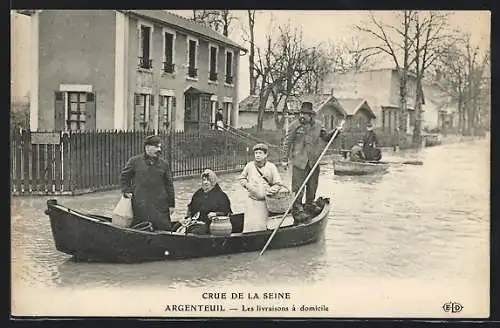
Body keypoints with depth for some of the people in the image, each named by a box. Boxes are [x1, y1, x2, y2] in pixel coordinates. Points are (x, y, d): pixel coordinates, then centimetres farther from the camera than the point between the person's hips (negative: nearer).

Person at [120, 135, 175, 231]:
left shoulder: (164, 164, 9)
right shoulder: (134, 161, 3)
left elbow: (169, 185, 11)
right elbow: (123, 177, 13)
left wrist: (171, 204, 9)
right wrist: (127, 191, 0)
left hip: (160, 206, 2)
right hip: (140, 206, -2)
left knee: (164, 229, -3)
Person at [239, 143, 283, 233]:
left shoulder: (271, 167, -4)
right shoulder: (249, 166, 2)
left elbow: (278, 184, -2)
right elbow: (242, 178, 18)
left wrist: (268, 192, -14)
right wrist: (247, 185, -1)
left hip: (265, 201, -1)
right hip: (251, 200, 2)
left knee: (262, 225, 0)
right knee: (249, 224, -4)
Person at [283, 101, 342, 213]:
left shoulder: (317, 125, 6)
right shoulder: (295, 125, -3)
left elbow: (326, 137, 17)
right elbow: (287, 142, 1)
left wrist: (335, 131, -2)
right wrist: (285, 159, -1)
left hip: (313, 161, 4)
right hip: (299, 160, -4)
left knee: (312, 186, 11)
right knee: (298, 185, -4)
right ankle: (296, 208, 7)